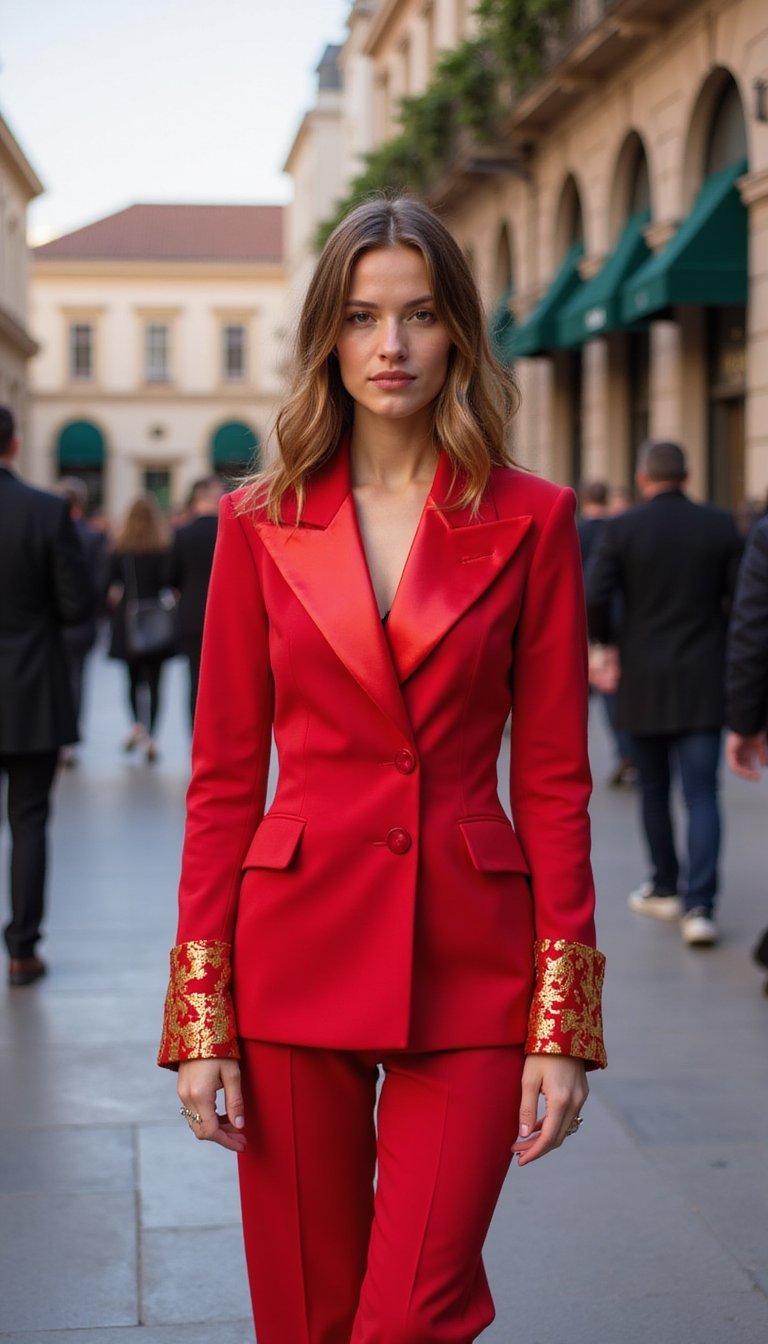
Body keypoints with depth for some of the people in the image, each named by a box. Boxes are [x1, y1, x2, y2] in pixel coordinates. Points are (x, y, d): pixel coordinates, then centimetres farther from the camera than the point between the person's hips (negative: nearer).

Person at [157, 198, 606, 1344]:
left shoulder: (529, 521, 1)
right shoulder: (259, 525, 4)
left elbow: (552, 777, 1)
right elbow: (224, 777, 3)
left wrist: (564, 1023, -5)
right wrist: (201, 1019, -2)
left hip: (466, 959, -1)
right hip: (298, 948, 1)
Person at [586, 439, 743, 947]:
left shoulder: (623, 529, -5)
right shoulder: (720, 525, -1)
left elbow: (593, 600, -11)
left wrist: (610, 644, 7)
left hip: (644, 681, 0)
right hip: (704, 682, 0)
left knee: (654, 789, 17)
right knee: (702, 794, 0)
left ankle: (665, 888, 29)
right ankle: (699, 906, -10)